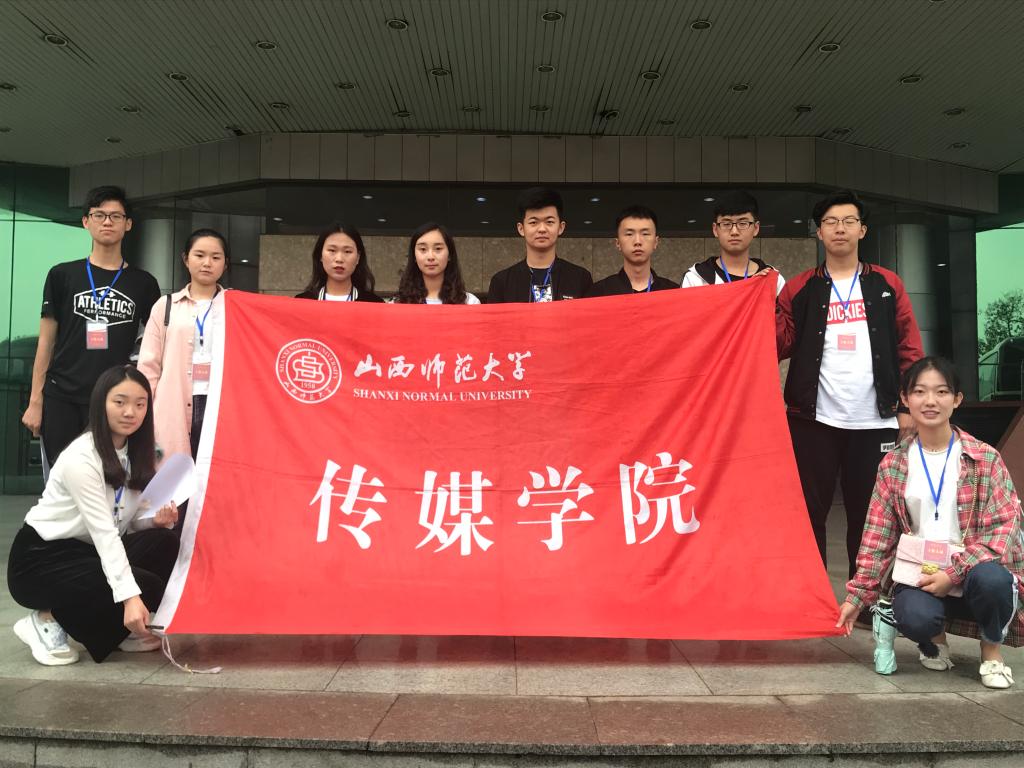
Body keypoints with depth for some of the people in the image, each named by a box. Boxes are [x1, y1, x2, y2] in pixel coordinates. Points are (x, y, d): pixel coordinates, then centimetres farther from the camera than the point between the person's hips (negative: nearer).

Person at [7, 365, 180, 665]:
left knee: (164, 543, -17)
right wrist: (129, 596, -37)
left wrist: (155, 520, -18)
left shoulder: (136, 455, 2)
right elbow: (103, 531, -30)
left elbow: (122, 524, 5)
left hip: (85, 553, 7)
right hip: (40, 559, -7)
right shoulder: (81, 458, -23)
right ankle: (48, 620, -4)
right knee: (146, 588, -24)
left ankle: (120, 628, 1)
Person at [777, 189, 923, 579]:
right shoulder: (799, 288, 6)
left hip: (875, 421, 1)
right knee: (809, 512, 6)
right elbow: (779, 345, 0)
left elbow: (909, 349, 6)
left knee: (869, 514, 10)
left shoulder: (887, 284, 8)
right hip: (813, 419, 0)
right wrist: (767, 307, -15)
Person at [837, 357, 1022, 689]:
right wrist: (857, 596, 1)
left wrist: (954, 573, -19)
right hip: (919, 576, 0)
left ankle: (991, 648, -1)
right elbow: (877, 537, 4)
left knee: (990, 577, -36)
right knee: (915, 617, -33)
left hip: (975, 571, 0)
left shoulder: (985, 459, -3)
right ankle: (934, 639, 8)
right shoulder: (893, 465, 3)